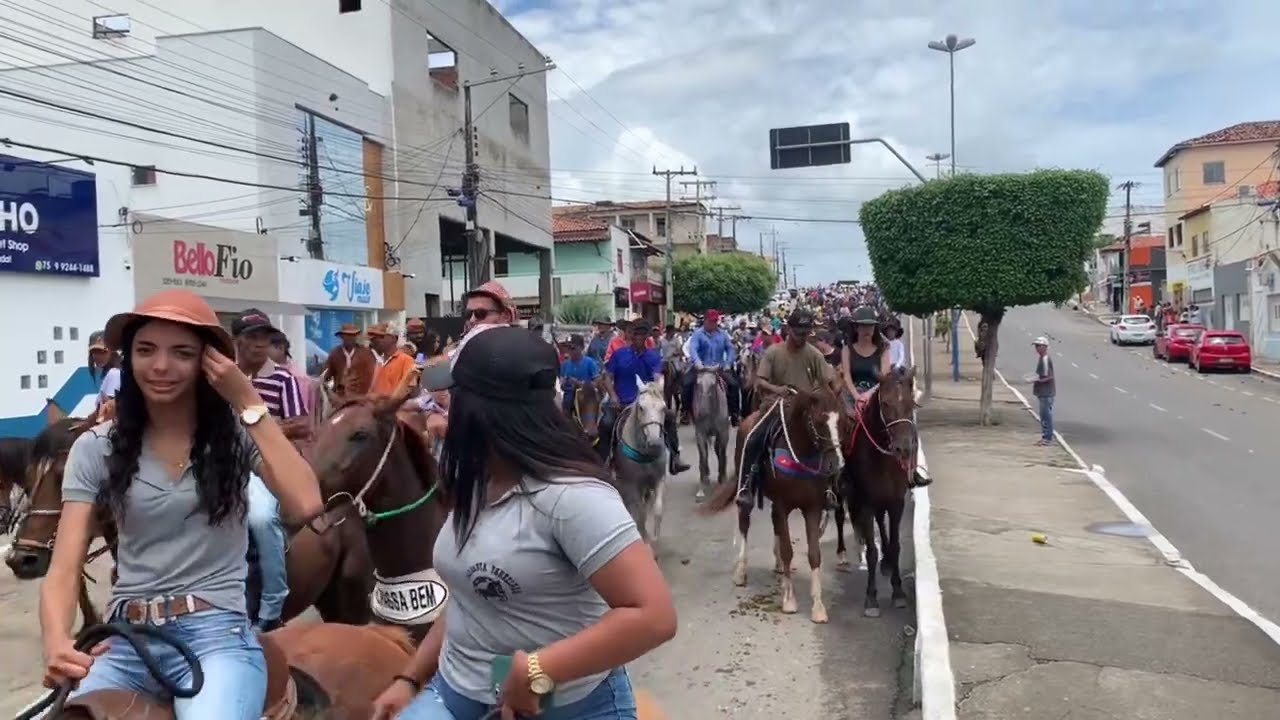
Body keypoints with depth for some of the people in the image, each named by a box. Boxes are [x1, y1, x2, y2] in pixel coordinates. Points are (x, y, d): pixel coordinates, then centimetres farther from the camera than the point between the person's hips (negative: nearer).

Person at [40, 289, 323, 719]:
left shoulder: (237, 433, -1)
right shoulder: (96, 448, 4)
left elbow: (306, 505, -18)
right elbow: (65, 568, -2)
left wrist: (248, 402, -13)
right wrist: (56, 642, -24)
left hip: (217, 634, -3)